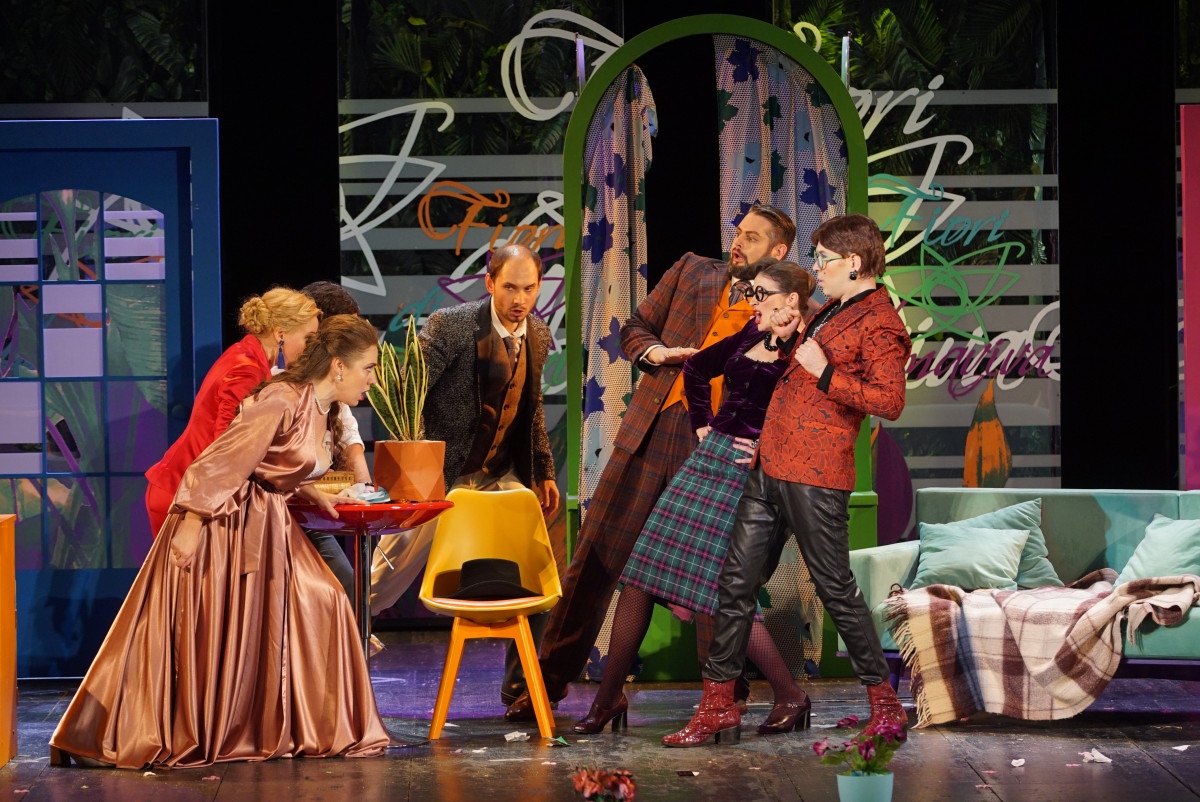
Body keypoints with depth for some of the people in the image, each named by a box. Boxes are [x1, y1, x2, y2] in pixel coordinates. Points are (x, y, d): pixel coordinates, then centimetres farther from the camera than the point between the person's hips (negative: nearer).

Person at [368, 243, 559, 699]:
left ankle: (519, 683, 9)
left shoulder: (538, 336, 3)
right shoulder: (451, 325, -17)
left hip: (500, 478, 5)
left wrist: (544, 472, 17)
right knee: (382, 580, 0)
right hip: (440, 476, -5)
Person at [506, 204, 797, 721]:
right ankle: (551, 679, 10)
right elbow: (633, 329, 18)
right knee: (595, 556, 2)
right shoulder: (692, 272, 15)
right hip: (650, 434, 2)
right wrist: (656, 351, -4)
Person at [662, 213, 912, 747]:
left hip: (814, 477, -9)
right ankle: (718, 708, 11)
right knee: (735, 583, 6)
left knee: (835, 587, -4)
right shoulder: (827, 314, 22)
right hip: (770, 468, 9)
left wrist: (824, 372, -21)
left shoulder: (878, 323, -8)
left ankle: (884, 702, 9)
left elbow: (890, 400, -22)